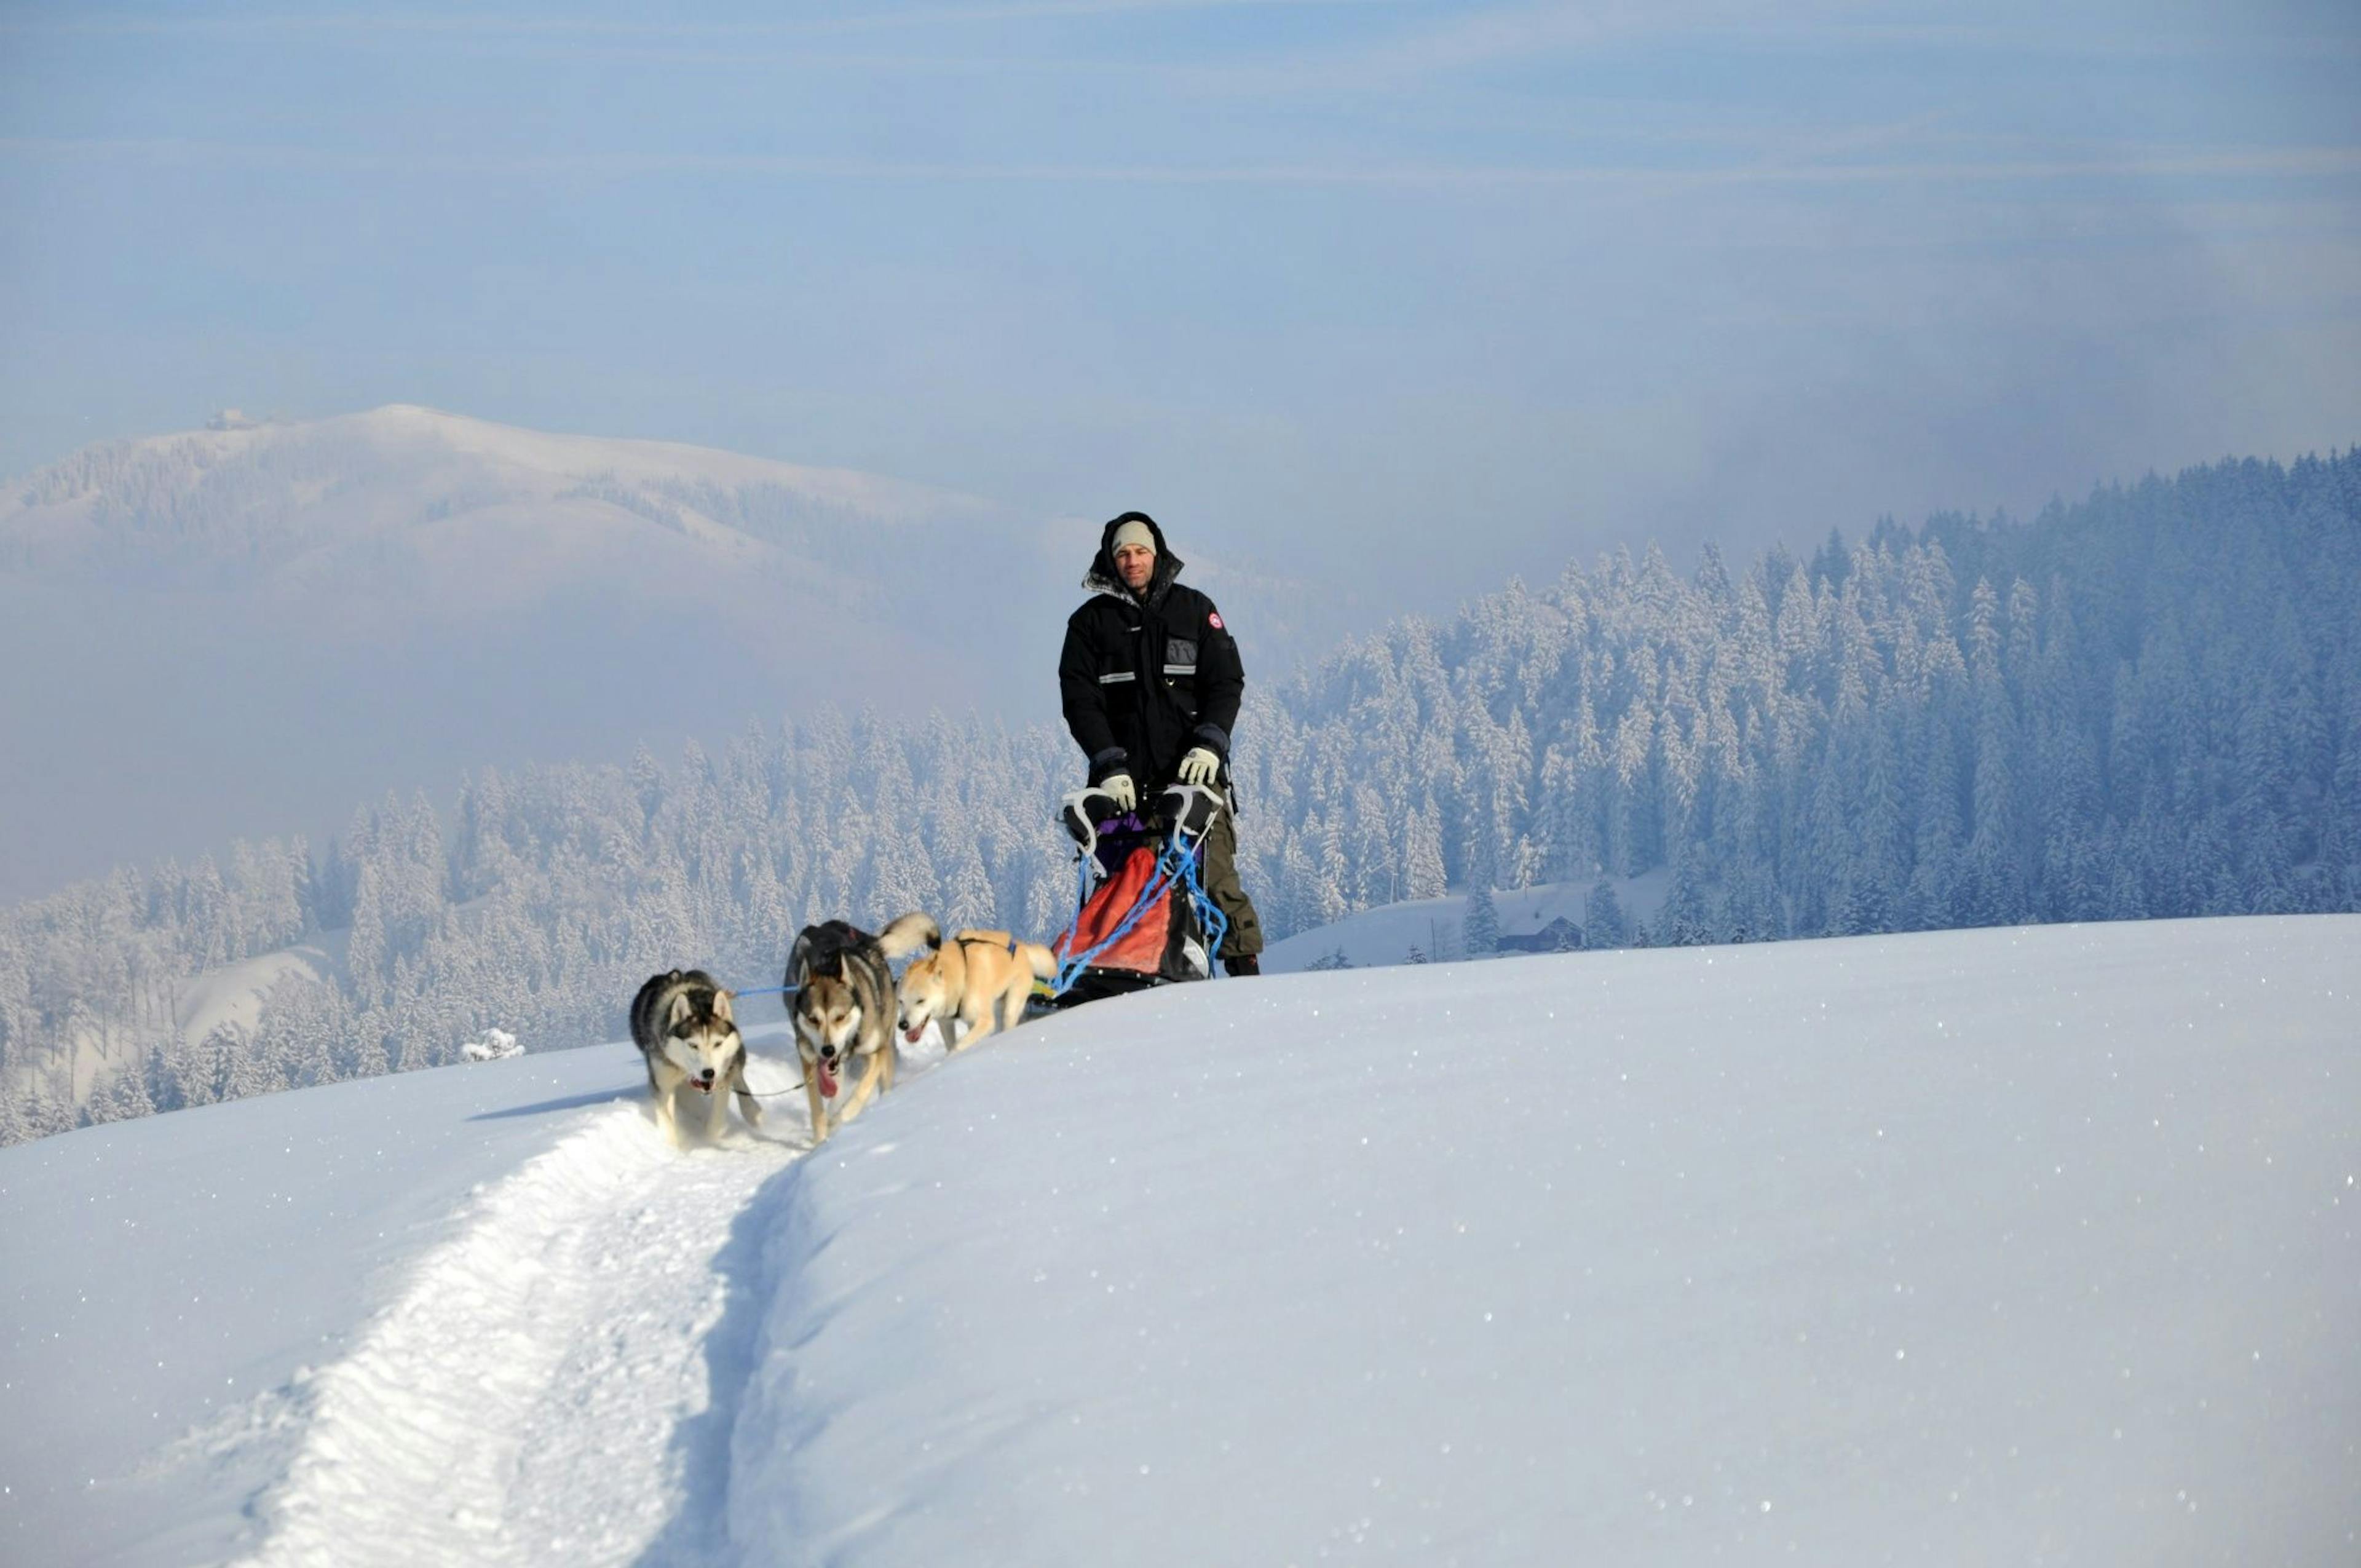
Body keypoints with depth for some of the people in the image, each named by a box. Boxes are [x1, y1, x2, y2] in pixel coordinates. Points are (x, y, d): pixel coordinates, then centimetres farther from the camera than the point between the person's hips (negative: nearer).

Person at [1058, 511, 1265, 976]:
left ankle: (1245, 965, -8)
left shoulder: (1194, 609, 11)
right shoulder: (1090, 621, 10)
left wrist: (1210, 743, -10)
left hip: (1192, 769, -1)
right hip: (1127, 779, 1)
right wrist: (1109, 765, -9)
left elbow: (1226, 681, 7)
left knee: (1216, 874, -10)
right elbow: (1080, 699, 4)